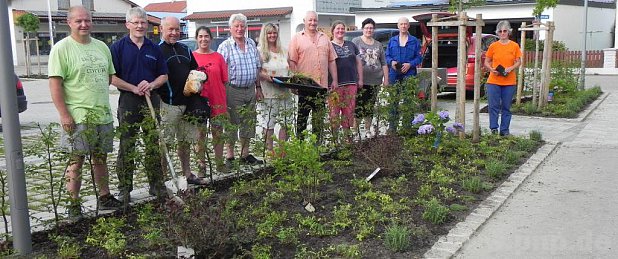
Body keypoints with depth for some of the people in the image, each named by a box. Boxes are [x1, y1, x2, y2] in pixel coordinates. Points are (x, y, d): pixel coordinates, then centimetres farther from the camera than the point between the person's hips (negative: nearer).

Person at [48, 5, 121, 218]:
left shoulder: (101, 47, 12)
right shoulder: (62, 48, -7)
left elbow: (110, 76, 22)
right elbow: (55, 83, -12)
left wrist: (99, 98, 11)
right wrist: (64, 114, -17)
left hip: (103, 114, 6)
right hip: (77, 117, -6)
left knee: (101, 159, 15)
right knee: (76, 161, -1)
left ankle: (105, 197, 27)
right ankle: (74, 205, 8)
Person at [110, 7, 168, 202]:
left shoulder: (154, 49, 9)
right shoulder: (118, 47, -1)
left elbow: (164, 76, 12)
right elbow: (111, 77, -6)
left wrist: (151, 85, -8)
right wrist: (134, 88, -13)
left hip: (151, 100, 3)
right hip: (128, 101, -3)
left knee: (154, 145, 8)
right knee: (126, 147, 3)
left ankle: (156, 185, 19)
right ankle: (125, 189, 12)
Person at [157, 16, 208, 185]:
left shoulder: (185, 50, 16)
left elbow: (195, 70, 25)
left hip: (186, 103, 7)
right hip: (168, 104, -7)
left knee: (185, 141, 15)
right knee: (165, 143, -2)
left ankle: (188, 174, 26)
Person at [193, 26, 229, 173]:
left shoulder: (218, 57, 5)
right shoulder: (191, 57, 1)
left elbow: (225, 81, 5)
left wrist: (226, 103, 2)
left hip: (218, 102, 2)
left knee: (218, 133, 8)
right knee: (200, 133, 5)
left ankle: (220, 164, 19)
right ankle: (201, 165, 14)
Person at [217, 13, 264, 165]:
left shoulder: (251, 44, 11)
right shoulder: (225, 47, -6)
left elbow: (257, 67, 18)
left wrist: (258, 87, 14)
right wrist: (223, 94, -14)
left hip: (250, 90, 6)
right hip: (233, 90, -6)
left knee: (248, 123, 12)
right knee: (232, 124, 1)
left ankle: (245, 154, 24)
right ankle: (230, 156, 12)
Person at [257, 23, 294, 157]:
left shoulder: (283, 51, 17)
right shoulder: (259, 51, -1)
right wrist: (266, 76, -24)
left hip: (285, 92, 5)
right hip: (268, 94, -5)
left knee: (286, 123, 4)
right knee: (268, 124, -1)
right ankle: (269, 150, 10)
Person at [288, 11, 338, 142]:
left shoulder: (324, 38, 15)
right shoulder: (297, 39, 2)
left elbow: (331, 60, 15)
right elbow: (292, 61, -4)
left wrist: (334, 80, 9)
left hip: (322, 84, 4)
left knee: (319, 117, 10)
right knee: (302, 115, 3)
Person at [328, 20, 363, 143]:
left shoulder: (351, 45, 17)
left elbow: (358, 62, 20)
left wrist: (360, 79, 12)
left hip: (351, 83, 4)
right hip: (335, 84, -4)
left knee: (349, 110, 5)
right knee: (334, 111, -5)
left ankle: (348, 136, 13)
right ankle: (334, 136, 1)